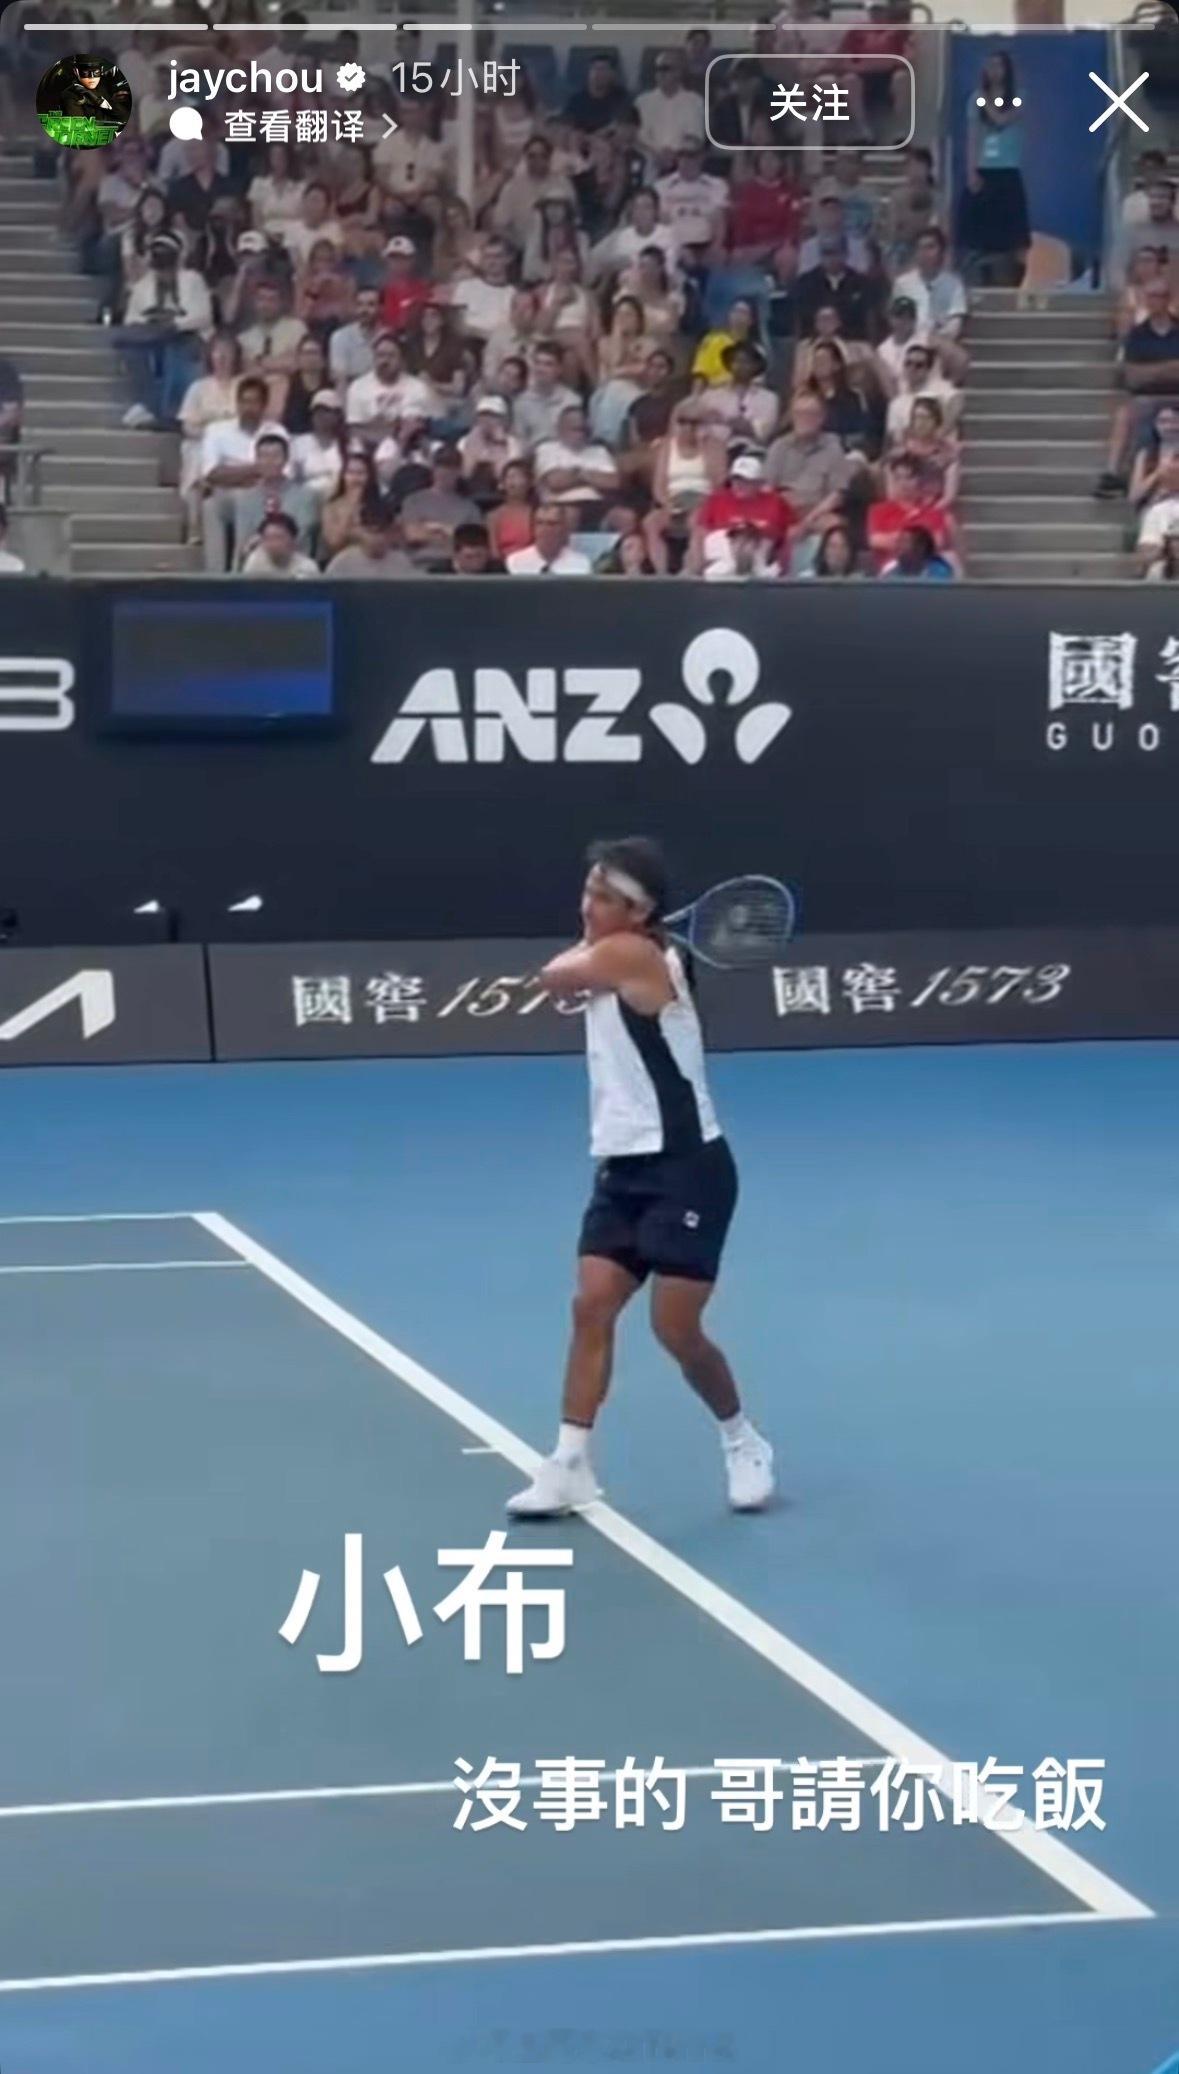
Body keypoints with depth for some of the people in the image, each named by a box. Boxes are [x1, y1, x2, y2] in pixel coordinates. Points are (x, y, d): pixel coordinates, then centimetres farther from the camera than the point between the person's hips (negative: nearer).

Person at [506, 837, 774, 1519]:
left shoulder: (632, 956, -17)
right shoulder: (619, 962, 9)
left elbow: (553, 974, -1)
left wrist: (592, 943, 15)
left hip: (686, 1168, -9)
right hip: (625, 1166, 9)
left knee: (676, 1329, -6)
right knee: (592, 1307, -2)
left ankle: (745, 1443, 18)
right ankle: (570, 1466, 1)